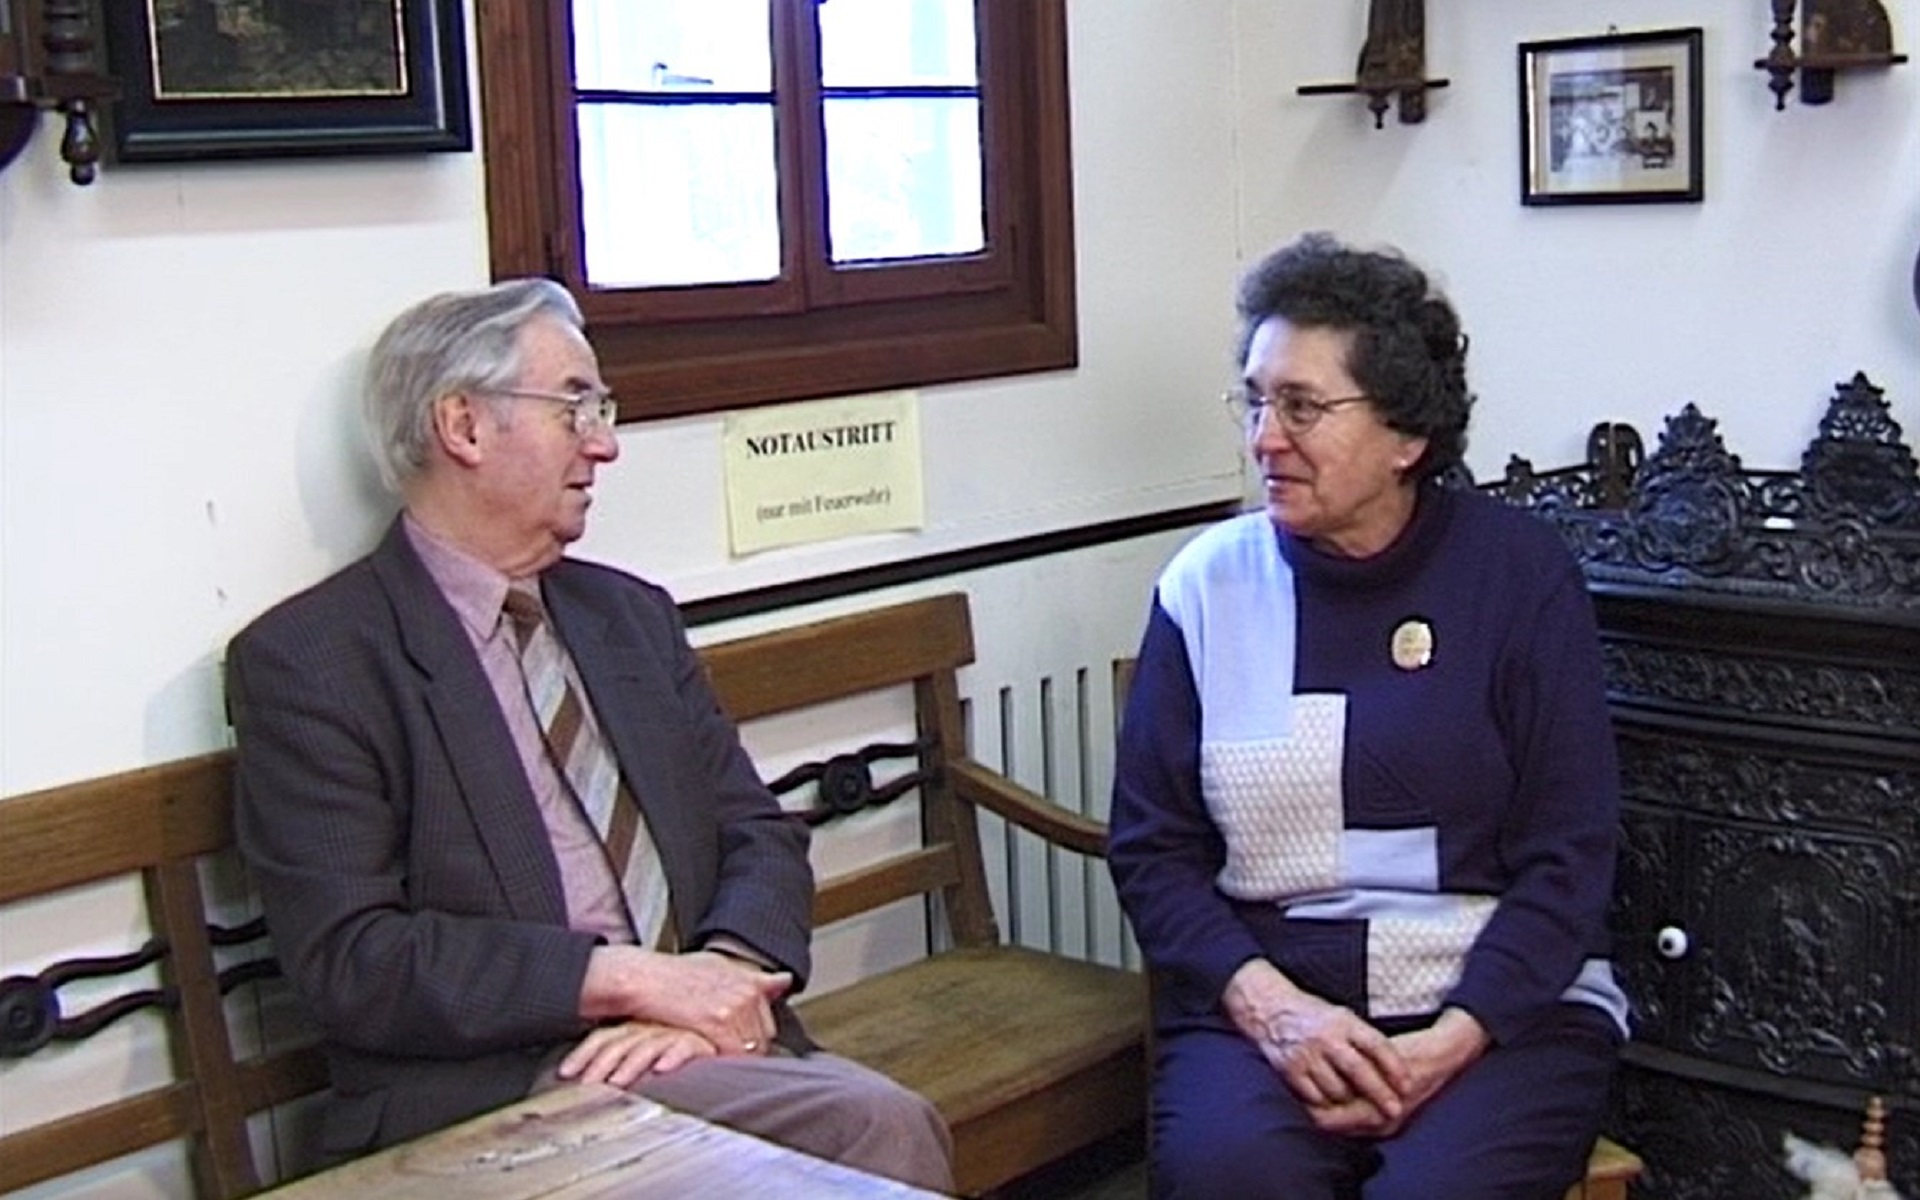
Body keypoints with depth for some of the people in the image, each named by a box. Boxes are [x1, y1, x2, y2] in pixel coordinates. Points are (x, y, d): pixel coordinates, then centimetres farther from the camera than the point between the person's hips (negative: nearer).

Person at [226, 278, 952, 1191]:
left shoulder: (631, 615, 18)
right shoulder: (308, 661, -2)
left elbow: (759, 837, 13)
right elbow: (347, 960, -10)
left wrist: (716, 979, -9)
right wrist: (629, 977, -17)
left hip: (701, 1047, 7)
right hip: (487, 1092, -7)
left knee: (888, 1124, -24)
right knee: (879, 1126, -28)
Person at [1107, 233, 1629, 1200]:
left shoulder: (1520, 575, 1)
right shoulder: (1207, 584, 5)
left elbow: (1566, 856, -1)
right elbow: (1151, 844, 4)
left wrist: (1451, 1042, -15)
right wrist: (1268, 1005, -13)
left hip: (1499, 1000, 0)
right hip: (1258, 998, 1)